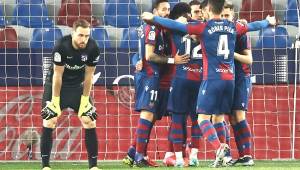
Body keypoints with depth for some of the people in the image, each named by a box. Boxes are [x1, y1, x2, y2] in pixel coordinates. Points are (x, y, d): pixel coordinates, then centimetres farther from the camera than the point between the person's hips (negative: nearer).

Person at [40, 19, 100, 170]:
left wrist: (85, 101, -7)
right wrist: (56, 101, -16)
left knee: (89, 121, -5)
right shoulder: (61, 46, -30)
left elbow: (88, 76, -11)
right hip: (57, 84, -3)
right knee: (49, 122, -12)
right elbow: (57, 75, -22)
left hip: (78, 85, 3)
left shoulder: (93, 49, -21)